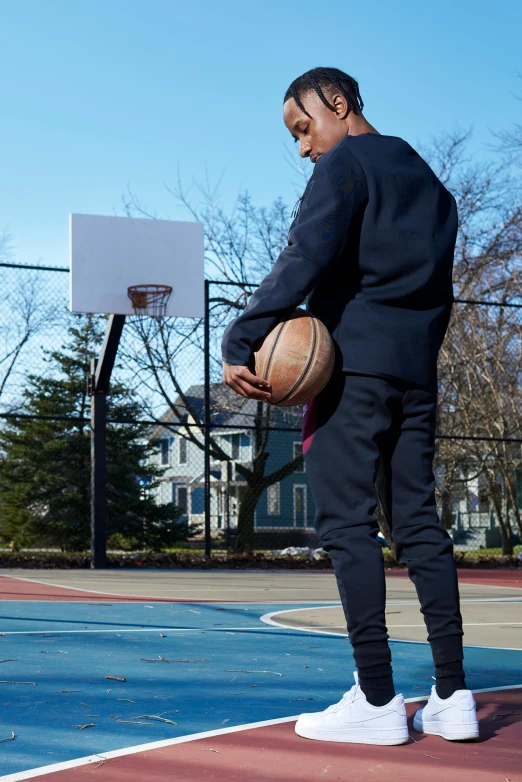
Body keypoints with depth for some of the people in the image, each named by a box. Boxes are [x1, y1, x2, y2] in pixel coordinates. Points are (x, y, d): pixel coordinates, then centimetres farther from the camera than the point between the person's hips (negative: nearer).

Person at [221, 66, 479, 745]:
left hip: (350, 364, -7)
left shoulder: (346, 163, -1)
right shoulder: (428, 181, 23)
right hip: (417, 371, 8)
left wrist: (240, 343, -21)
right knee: (419, 522, 6)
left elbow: (306, 259, -16)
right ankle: (452, 696, 4)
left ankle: (378, 701, -8)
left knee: (347, 523, -6)